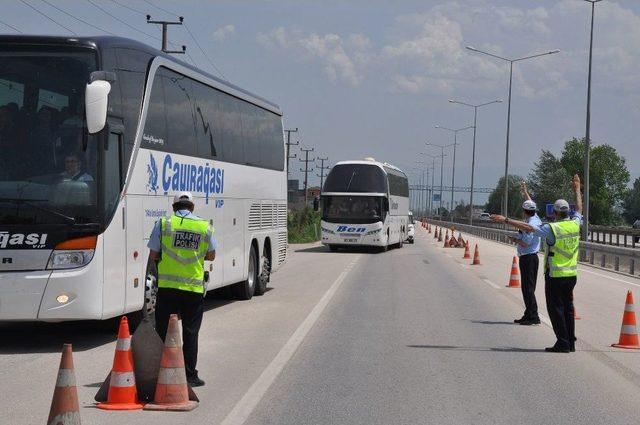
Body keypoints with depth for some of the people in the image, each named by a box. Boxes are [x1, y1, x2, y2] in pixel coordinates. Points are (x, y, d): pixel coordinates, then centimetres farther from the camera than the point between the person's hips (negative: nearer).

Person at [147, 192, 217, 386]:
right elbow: (211, 256, 13)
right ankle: (190, 375, 11)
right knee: (190, 333, 9)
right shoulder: (205, 226, 4)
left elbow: (153, 255, 1)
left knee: (163, 331, 7)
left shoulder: (163, 224, -1)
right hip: (194, 288, 1)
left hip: (167, 287, -1)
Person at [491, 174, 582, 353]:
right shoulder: (575, 224, 1)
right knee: (568, 307, 13)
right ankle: (570, 342, 15)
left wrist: (506, 220, -16)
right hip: (571, 275, 6)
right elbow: (579, 209, 22)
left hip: (555, 276, -6)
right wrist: (577, 190, 37)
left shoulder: (552, 228, -16)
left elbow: (528, 227, -19)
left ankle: (563, 343, -4)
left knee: (556, 308, -1)